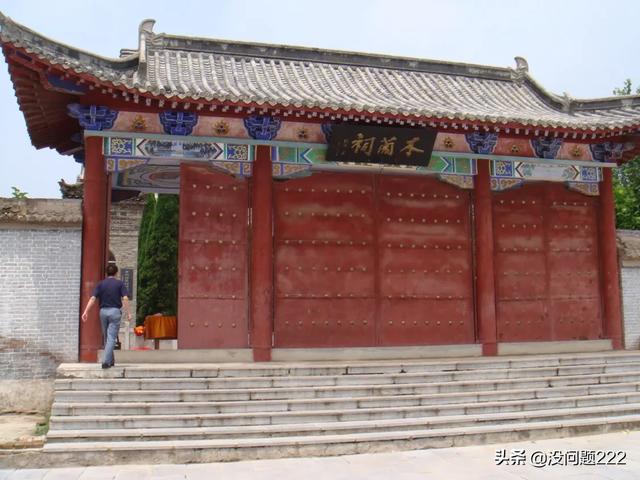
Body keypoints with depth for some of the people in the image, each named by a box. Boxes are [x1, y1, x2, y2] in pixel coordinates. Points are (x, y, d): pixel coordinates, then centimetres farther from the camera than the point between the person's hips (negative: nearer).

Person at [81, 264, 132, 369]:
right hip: (115, 311, -3)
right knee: (111, 338, -5)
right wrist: (128, 313, -6)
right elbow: (125, 298, -9)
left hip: (103, 311, 3)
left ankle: (110, 361, 24)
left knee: (106, 337, 16)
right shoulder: (120, 283, 1)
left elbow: (93, 298, -4)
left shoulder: (101, 284, 6)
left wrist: (86, 311, -6)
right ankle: (106, 361, -16)